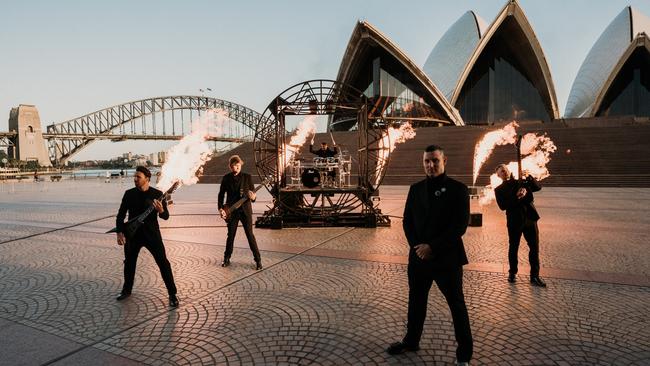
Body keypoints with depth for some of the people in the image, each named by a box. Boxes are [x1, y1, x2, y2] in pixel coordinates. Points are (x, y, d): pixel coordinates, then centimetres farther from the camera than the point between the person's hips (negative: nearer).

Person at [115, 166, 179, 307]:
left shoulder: (157, 194, -7)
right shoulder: (129, 194, -1)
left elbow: (166, 216, -5)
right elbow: (121, 214, 4)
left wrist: (161, 210, -27)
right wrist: (120, 232, -7)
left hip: (152, 233, -3)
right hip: (132, 233, 3)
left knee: (163, 263, -6)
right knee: (129, 263, 16)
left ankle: (172, 294, 2)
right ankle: (126, 290, 39)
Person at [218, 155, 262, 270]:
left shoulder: (247, 177, -1)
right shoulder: (226, 178, 3)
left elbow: (253, 191, 1)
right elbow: (221, 194, 9)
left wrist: (253, 197, -22)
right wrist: (221, 208, -1)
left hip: (245, 210, -1)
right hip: (231, 211, 1)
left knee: (250, 235, -2)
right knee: (230, 235, 9)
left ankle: (258, 259, 5)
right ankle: (227, 258, 26)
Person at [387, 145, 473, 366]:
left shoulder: (457, 189, -7)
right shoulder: (416, 189, 7)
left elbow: (460, 226, -13)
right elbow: (407, 221, 7)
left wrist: (432, 247, -17)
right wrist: (417, 247, -8)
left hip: (447, 258, -4)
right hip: (418, 256, 4)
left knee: (457, 305, 9)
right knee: (416, 301, 17)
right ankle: (411, 341, 36)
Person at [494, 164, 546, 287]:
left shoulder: (521, 182, 13)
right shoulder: (499, 189, 3)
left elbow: (538, 187, 6)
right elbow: (502, 206, -10)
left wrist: (529, 178, -9)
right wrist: (516, 197, -20)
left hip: (530, 218, 3)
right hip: (515, 221, -2)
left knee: (534, 247, 1)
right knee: (513, 248, 7)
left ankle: (535, 276, 8)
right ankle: (512, 273, 23)